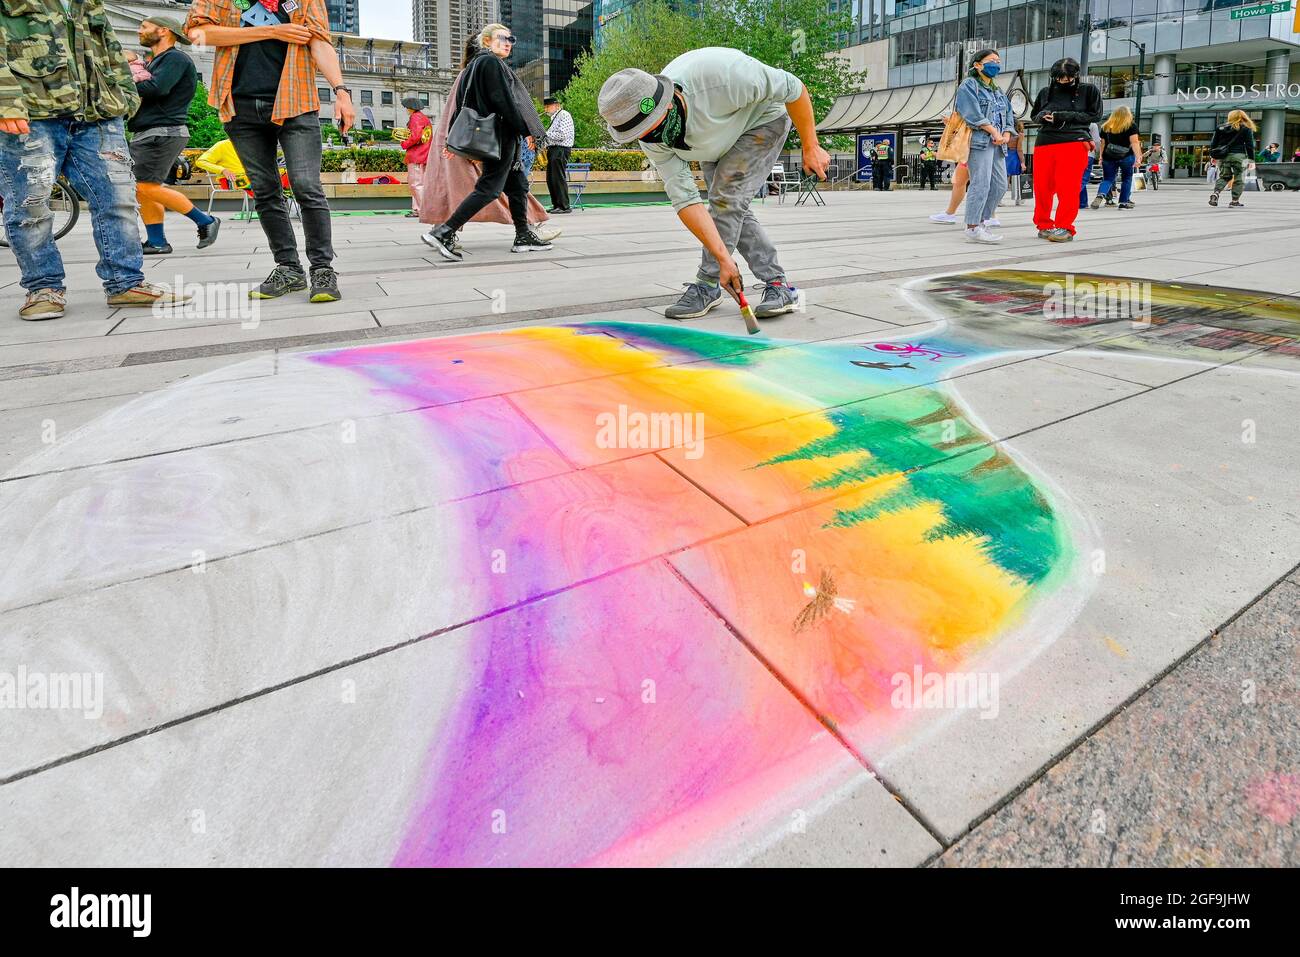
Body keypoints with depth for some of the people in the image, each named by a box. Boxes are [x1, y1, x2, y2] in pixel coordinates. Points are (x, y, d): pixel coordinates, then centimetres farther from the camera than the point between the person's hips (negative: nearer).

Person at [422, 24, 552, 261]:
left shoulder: (473, 65, 19)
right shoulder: (492, 63, -9)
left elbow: (460, 105, 17)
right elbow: (505, 101, -18)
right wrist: (527, 131, -15)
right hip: (499, 134, -10)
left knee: (518, 184, 13)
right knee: (489, 188, -13)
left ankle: (523, 236, 15)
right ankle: (444, 232, -18)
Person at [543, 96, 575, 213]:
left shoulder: (564, 115, -8)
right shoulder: (554, 117, 22)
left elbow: (562, 135, -18)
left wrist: (545, 134, -13)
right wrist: (546, 142, 8)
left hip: (561, 150, -10)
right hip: (553, 149, 10)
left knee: (559, 178, -11)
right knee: (550, 179, 7)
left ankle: (564, 206, -10)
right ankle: (556, 205, 11)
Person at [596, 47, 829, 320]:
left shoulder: (719, 74, -42)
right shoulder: (652, 139, -25)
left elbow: (793, 88, -29)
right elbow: (685, 198, -27)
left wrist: (810, 147, -22)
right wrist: (724, 258, -34)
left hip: (762, 120, -5)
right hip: (718, 141, 5)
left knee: (727, 197, -19)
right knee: (733, 210, -1)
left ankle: (707, 286, -9)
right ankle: (778, 286, 7)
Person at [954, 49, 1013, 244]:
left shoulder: (998, 90, 26)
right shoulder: (969, 85, 2)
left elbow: (1009, 115, 20)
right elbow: (973, 113, -12)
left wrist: (1006, 135, 0)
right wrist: (994, 131, -14)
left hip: (997, 143, 8)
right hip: (979, 140, -8)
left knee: (999, 185, 3)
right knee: (981, 184, -16)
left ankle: (980, 222, 11)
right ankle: (972, 227, -15)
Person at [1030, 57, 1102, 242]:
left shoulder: (1089, 91, 8)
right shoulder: (1045, 92, 17)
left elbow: (1095, 115, 2)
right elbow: (1034, 115, 26)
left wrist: (1065, 116, -7)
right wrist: (1043, 115, 1)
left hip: (1074, 142, -3)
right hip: (1044, 143, 3)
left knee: (1068, 188, -11)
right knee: (1041, 187, 0)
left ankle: (1065, 228, -8)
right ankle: (1044, 225, 14)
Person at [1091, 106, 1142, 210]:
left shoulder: (1106, 126, 11)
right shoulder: (1131, 126, 1)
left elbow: (1103, 143, 11)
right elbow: (1134, 142, -8)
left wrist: (1101, 157, 17)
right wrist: (1138, 157, -13)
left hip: (1108, 157, 2)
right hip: (1126, 157, -2)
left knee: (1107, 179, 5)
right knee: (1126, 179, 13)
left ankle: (1100, 195, -25)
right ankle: (1124, 202, 14)